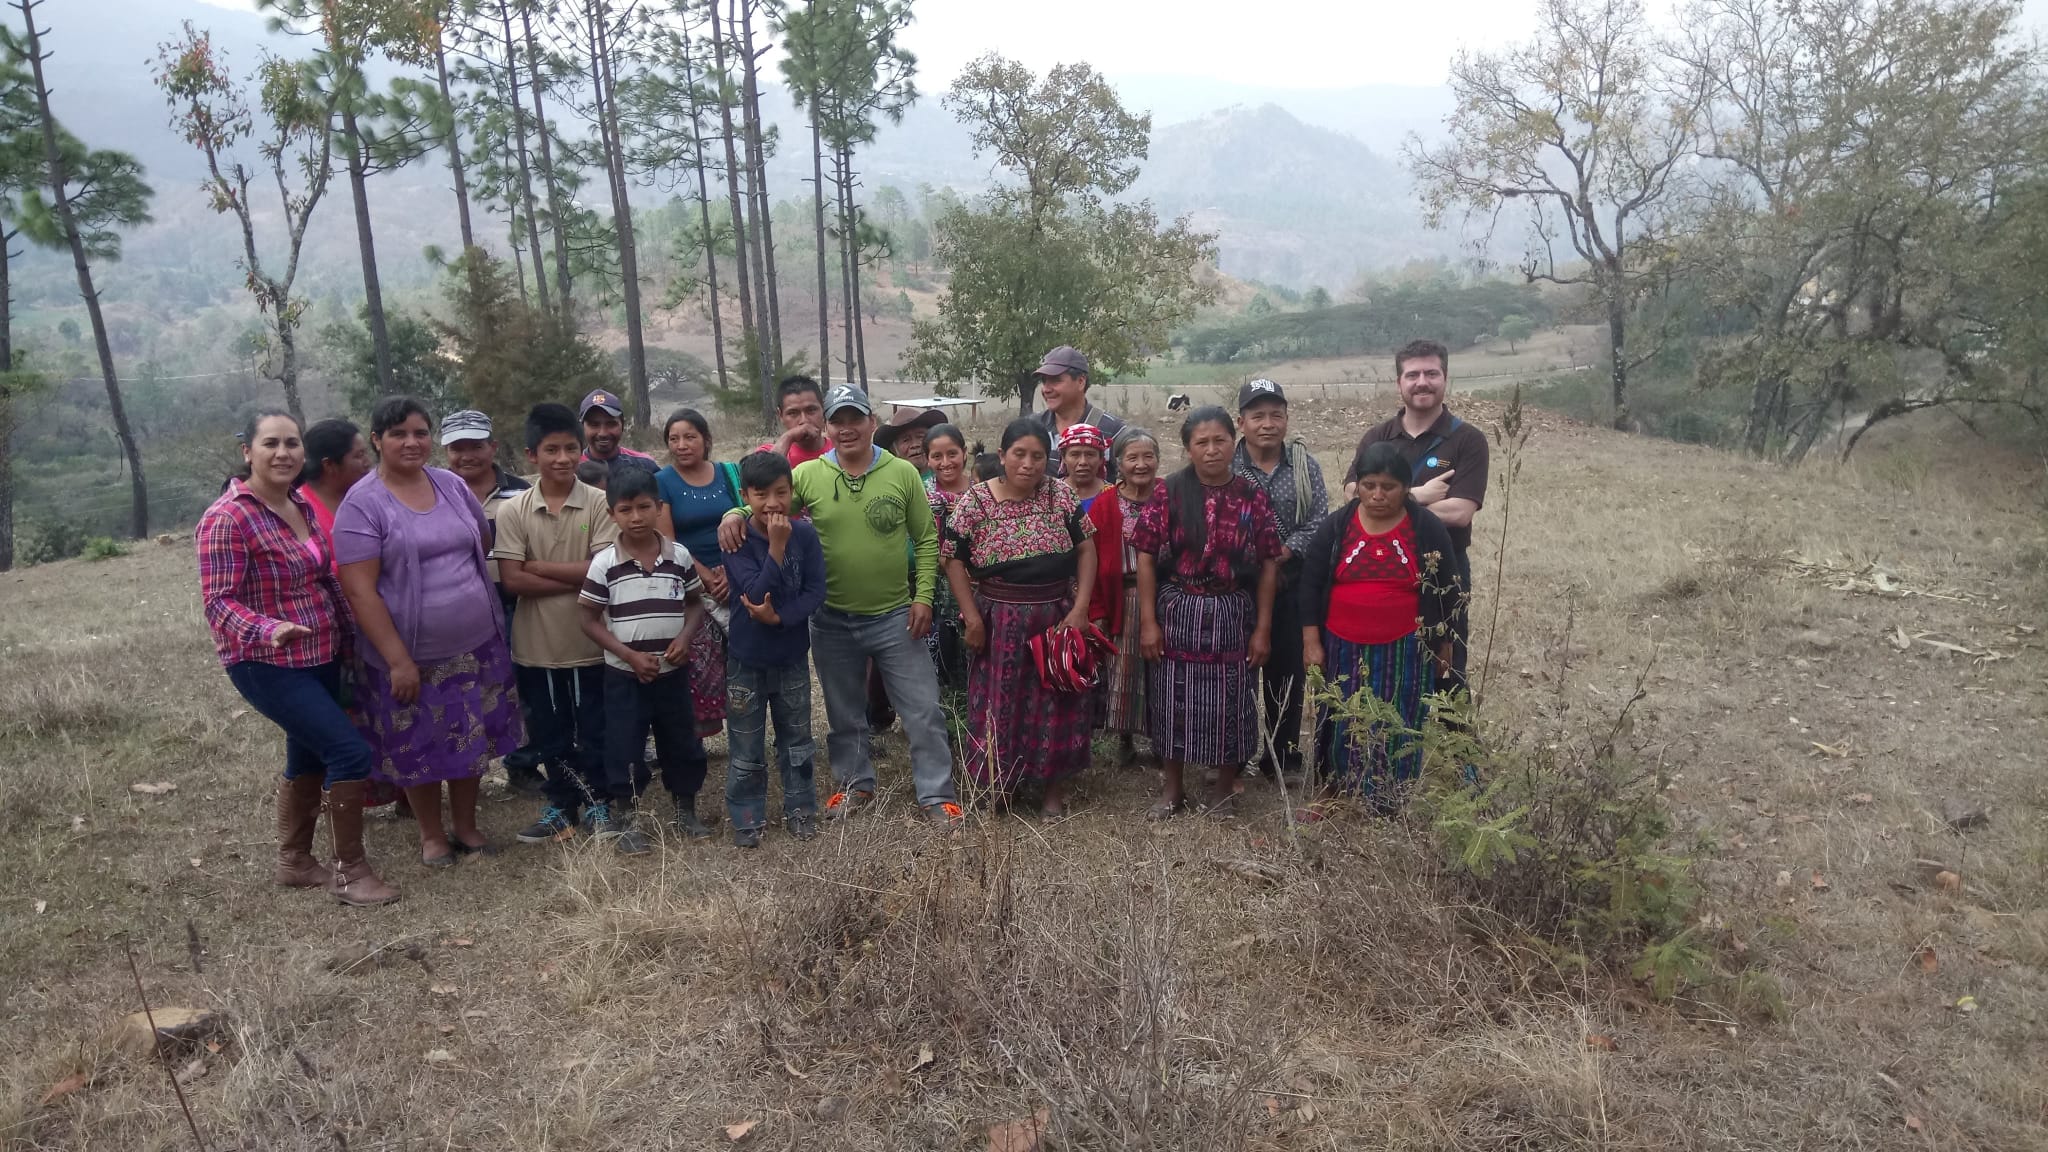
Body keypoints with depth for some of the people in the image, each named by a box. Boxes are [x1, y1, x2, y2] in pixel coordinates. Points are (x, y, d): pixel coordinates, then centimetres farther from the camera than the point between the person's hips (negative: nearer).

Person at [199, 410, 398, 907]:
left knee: (309, 757, 18)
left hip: (320, 657, 8)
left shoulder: (303, 503, 6)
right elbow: (218, 602, -21)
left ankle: (293, 862, 35)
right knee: (351, 751, -13)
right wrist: (268, 632, -38)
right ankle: (350, 870, 2)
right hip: (267, 664, -8)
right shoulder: (227, 519, -18)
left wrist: (350, 631, 18)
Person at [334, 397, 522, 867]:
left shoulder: (452, 485, 3)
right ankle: (431, 835, 32)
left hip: (477, 646, 4)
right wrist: (398, 660, -18)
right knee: (420, 749, 11)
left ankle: (466, 825, 34)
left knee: (473, 741, 15)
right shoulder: (362, 504, -13)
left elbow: (484, 541, 18)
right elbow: (360, 591, -16)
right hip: (412, 656, -4)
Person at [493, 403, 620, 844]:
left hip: (590, 640, -1)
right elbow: (512, 580, -10)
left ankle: (597, 802, 29)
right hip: (537, 644, 2)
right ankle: (561, 805, 31)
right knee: (551, 732, 15)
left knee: (593, 729, 12)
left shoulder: (599, 503, -7)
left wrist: (538, 566, -13)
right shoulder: (512, 511, -3)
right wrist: (579, 579, -15)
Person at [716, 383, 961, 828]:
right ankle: (856, 784, 38)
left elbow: (926, 539, 0)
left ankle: (936, 795, 17)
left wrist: (923, 596, -6)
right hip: (832, 621, 1)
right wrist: (735, 514, -21)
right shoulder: (807, 475, -4)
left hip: (895, 616, -1)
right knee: (844, 714, 18)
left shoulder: (902, 473, -5)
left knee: (923, 710, 3)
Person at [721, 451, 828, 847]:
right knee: (746, 747, 8)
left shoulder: (805, 534, -7)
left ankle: (800, 810, 30)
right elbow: (755, 593, -23)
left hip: (792, 656, 2)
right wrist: (777, 546, -29)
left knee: (797, 739, 15)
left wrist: (779, 617, -23)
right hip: (746, 659, -2)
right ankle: (746, 820, 22)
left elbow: (816, 591, -10)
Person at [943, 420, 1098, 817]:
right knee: (1000, 703, 9)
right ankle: (999, 783, 28)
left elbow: (1086, 548, 0)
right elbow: (954, 559, -4)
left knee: (1058, 703, 8)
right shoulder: (975, 500, -8)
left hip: (1057, 617, 1)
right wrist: (972, 617, -8)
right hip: (999, 622, -1)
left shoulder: (1061, 494, -3)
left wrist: (1080, 608, -8)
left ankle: (1055, 787, 25)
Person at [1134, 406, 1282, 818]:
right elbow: (1146, 558, -4)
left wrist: (1262, 628, -2)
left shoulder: (1252, 497, -1)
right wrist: (1148, 621, -8)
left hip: (1233, 615, 1)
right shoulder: (1167, 493, -5)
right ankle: (1173, 789, 24)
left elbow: (1268, 565, 1)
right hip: (1177, 612, -1)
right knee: (1174, 700, 8)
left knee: (1230, 703, 9)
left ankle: (1225, 789, 28)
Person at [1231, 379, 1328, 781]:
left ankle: (1283, 754, 21)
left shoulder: (1305, 465, 3)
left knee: (1288, 669, 8)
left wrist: (1281, 554, -16)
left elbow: (1318, 522, -3)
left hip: (1292, 585, 2)